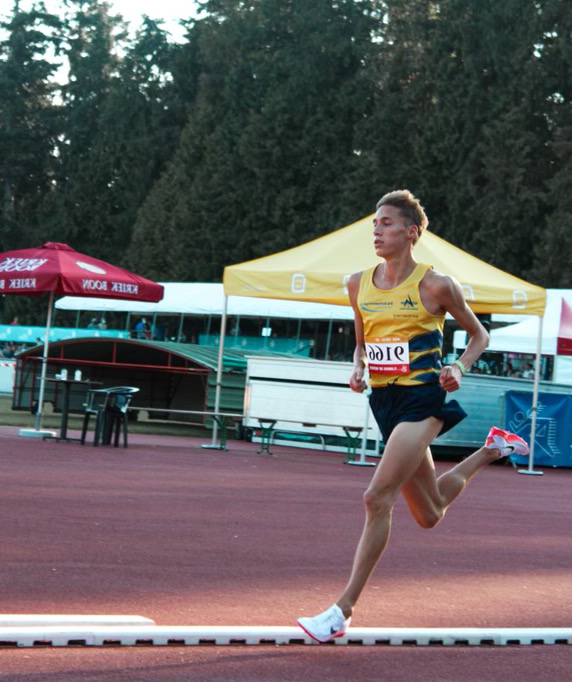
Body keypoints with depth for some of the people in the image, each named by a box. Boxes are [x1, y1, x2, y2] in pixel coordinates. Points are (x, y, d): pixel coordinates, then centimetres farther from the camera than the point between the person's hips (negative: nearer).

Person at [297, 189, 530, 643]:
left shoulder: (435, 285, -8)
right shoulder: (359, 285, 6)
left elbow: (479, 335, 5)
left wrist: (458, 369, -13)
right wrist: (359, 368, 0)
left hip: (422, 398, -7)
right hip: (384, 401, 7)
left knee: (377, 498, -19)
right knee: (429, 515, 17)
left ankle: (344, 610, -14)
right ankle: (493, 449, 43)